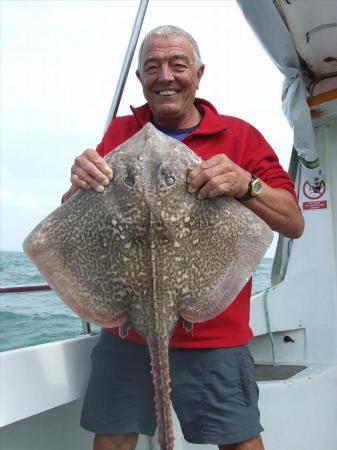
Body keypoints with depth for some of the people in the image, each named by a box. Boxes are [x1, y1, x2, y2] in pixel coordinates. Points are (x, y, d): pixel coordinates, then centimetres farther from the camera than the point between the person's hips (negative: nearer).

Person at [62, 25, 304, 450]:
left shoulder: (239, 135, 1)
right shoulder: (120, 132, 7)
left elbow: (294, 224, -4)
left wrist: (246, 185, -24)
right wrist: (80, 184, -17)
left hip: (215, 333, -1)